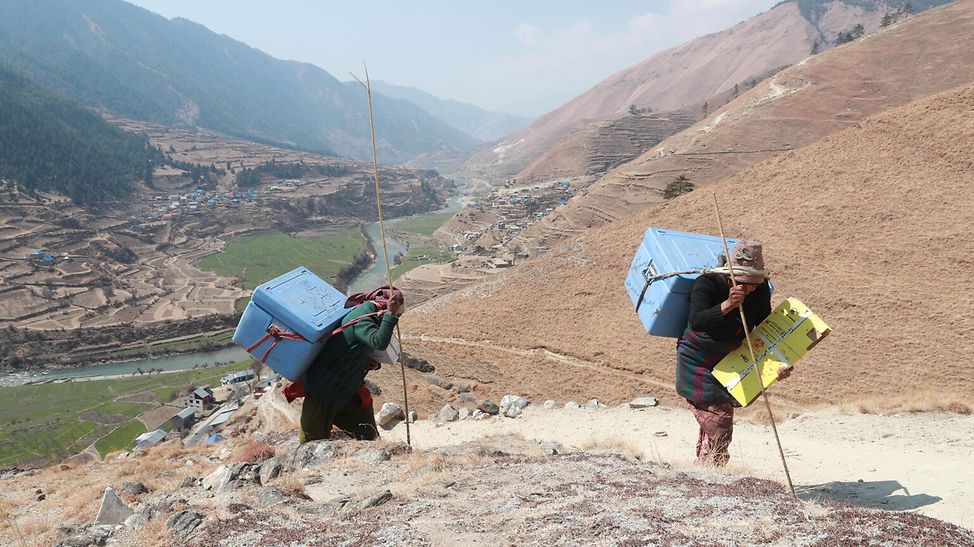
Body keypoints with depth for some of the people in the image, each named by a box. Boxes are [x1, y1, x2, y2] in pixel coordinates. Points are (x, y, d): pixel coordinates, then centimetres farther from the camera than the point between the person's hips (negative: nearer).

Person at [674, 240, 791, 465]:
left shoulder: (761, 289, -10)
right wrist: (727, 305, -53)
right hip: (697, 362, -6)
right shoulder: (707, 284, -26)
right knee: (718, 424, -11)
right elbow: (696, 322, -40)